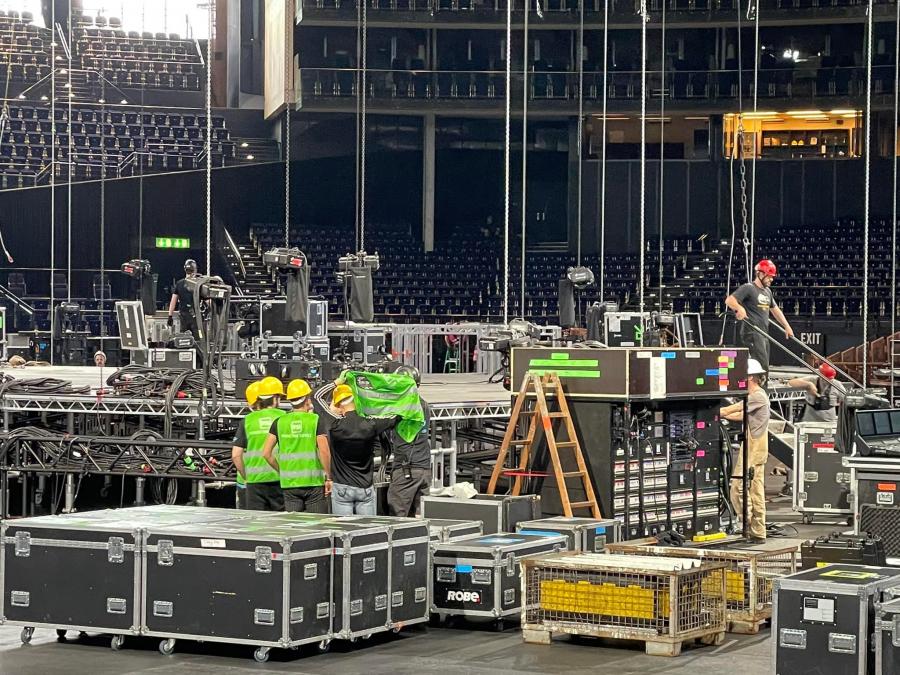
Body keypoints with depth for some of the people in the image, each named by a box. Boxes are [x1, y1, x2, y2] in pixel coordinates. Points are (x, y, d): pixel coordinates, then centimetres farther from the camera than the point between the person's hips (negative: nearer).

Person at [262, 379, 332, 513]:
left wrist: (281, 471, 13)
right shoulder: (315, 420, -5)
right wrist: (328, 478, -2)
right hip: (314, 482, -2)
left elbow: (266, 453, 1)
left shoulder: (279, 422, 4)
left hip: (289, 483, 2)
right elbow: (324, 453, -12)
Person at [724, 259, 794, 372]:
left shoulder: (767, 291, 20)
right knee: (762, 368, -19)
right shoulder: (748, 288, -7)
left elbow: (775, 310, 32)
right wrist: (739, 308, -36)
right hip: (752, 333, -9)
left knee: (764, 367, 5)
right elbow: (729, 300, -17)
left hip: (764, 335, 9)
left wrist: (787, 326, 29)